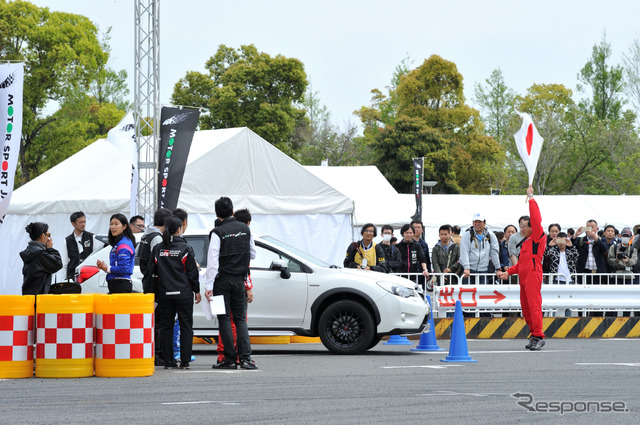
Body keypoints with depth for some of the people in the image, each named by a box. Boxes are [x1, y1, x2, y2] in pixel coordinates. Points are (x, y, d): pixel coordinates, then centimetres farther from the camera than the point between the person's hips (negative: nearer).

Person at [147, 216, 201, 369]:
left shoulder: (157, 249, 2)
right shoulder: (185, 249, -7)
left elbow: (151, 271, 6)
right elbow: (193, 272, -4)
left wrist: (155, 292, 16)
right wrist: (197, 291, 6)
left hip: (164, 294, 3)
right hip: (183, 293, -3)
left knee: (166, 327, 8)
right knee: (186, 327, 4)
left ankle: (168, 361, 4)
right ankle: (185, 361, 2)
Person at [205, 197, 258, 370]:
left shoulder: (217, 232, -10)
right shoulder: (245, 229, 4)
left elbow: (212, 261, -14)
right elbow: (252, 254, 13)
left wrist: (209, 286, -13)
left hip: (222, 280, -4)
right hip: (239, 279, 4)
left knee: (224, 319, 1)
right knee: (240, 318, 8)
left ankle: (230, 359, -1)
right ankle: (245, 357, -4)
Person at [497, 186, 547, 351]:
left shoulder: (538, 237, -1)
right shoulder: (527, 242, 24)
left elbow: (536, 219, -12)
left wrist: (531, 198, -7)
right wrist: (508, 272, 20)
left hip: (533, 275, -10)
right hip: (524, 276, 10)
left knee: (534, 305, -13)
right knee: (525, 307, 9)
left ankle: (538, 337, -15)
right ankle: (534, 335, 15)